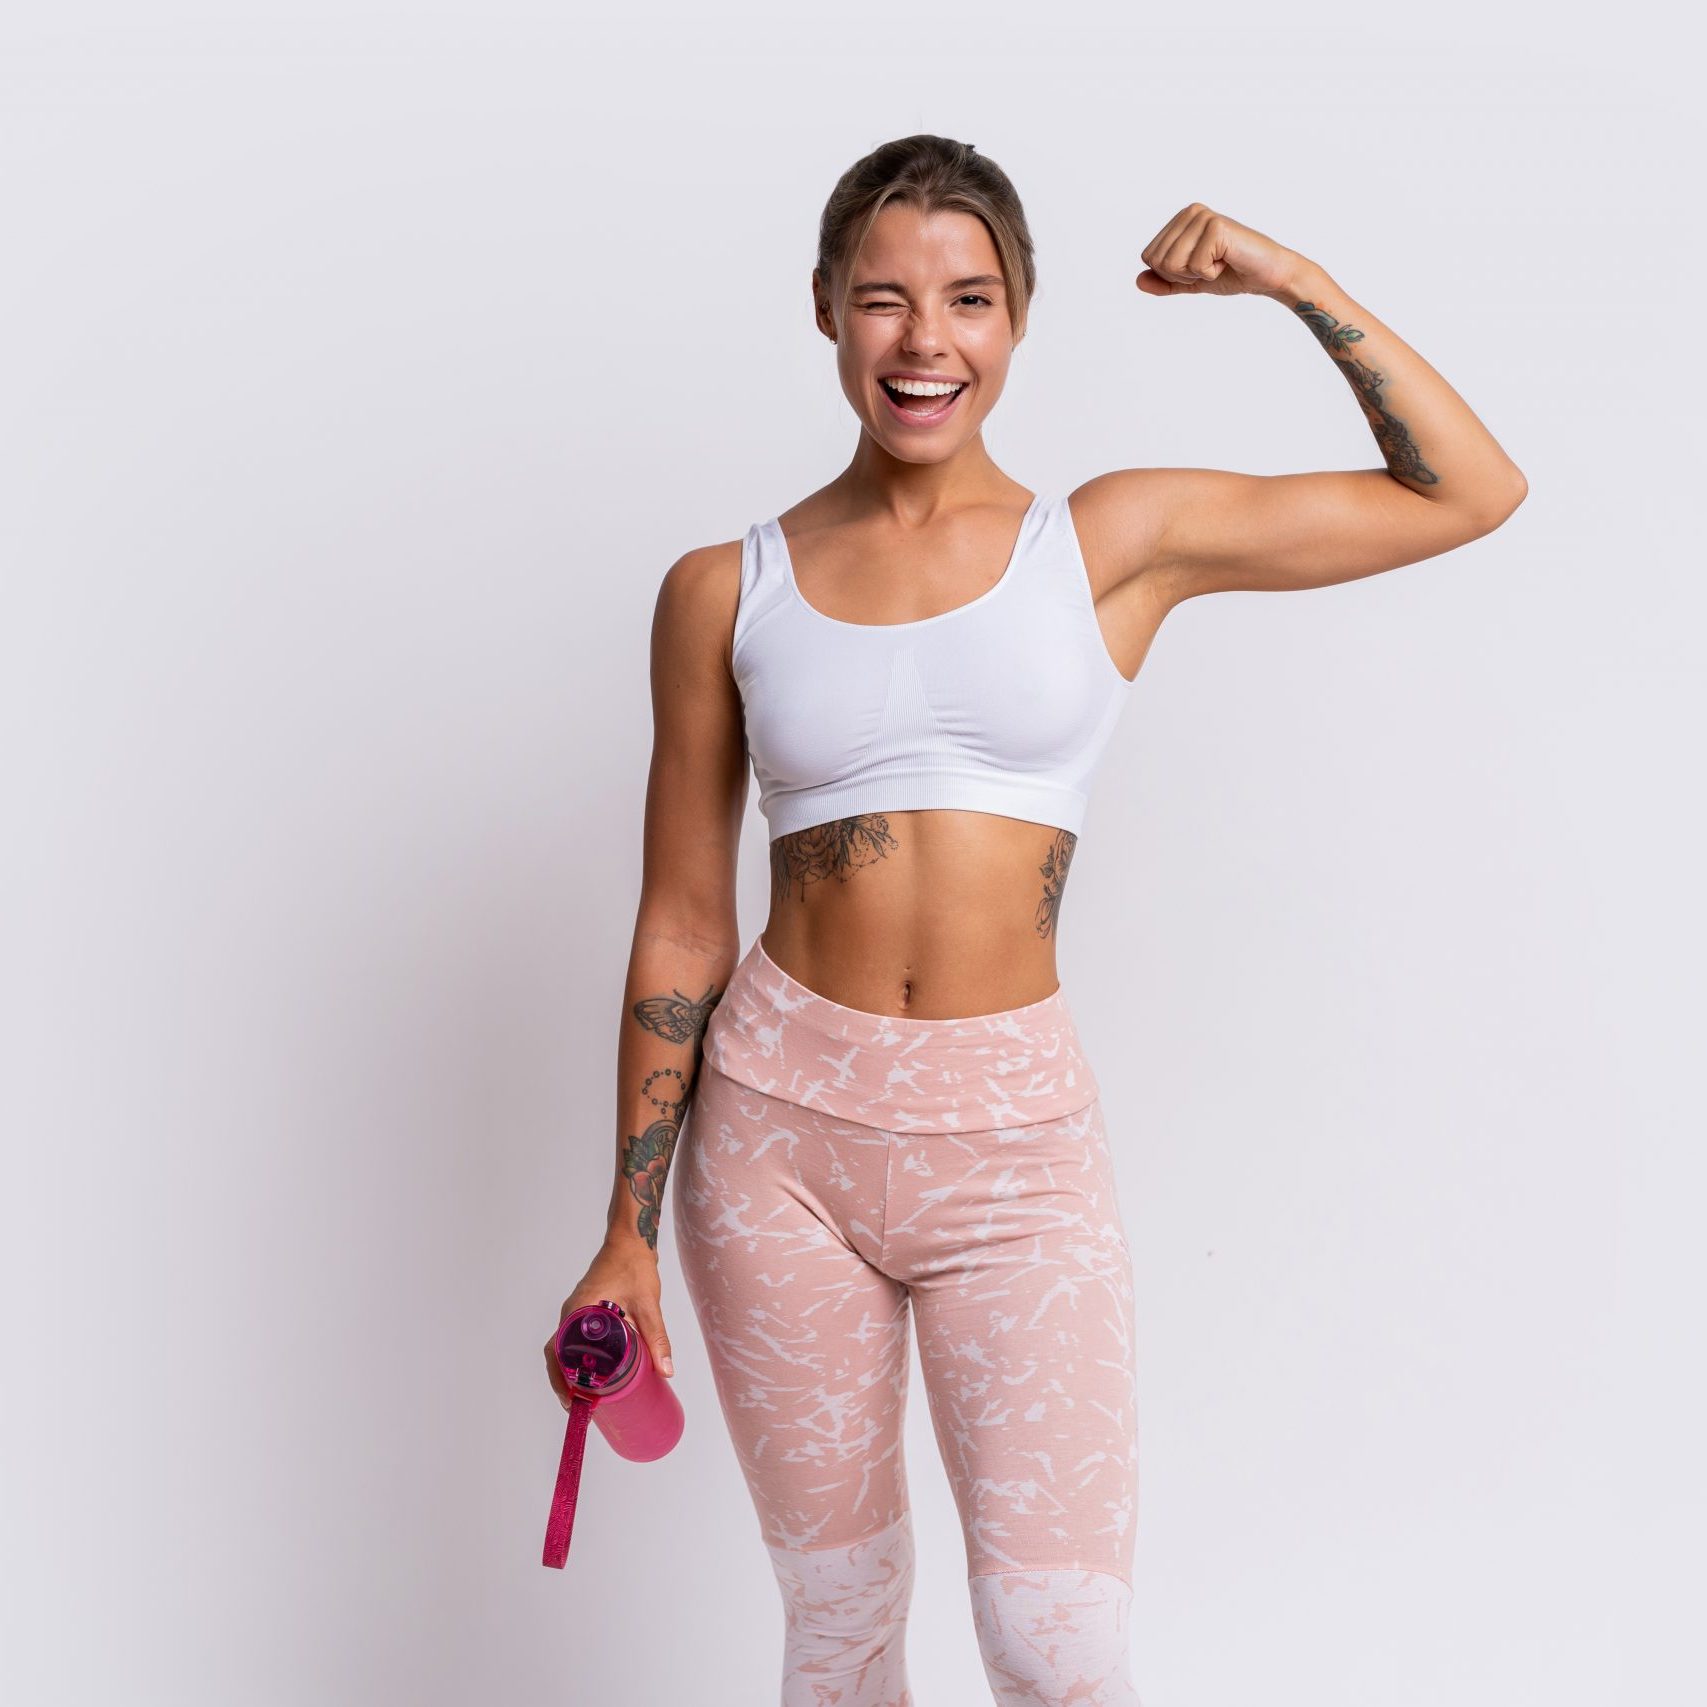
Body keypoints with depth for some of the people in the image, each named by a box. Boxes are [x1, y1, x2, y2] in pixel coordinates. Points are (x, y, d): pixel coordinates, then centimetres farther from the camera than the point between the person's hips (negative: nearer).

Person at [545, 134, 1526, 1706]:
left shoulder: (1118, 542, 2)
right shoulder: (727, 591, 2)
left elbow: (1470, 493, 4)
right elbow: (682, 931, 5)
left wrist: (1298, 286, -3)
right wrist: (630, 1233, 5)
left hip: (1013, 1139, 0)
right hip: (776, 1118, 1)